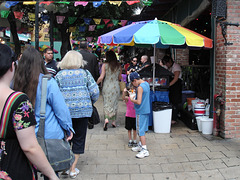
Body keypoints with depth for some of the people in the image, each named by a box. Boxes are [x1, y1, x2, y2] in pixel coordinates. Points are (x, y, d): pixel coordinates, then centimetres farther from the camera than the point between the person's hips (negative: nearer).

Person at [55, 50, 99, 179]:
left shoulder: (59, 75, -1)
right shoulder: (85, 73, -3)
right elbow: (95, 92, -6)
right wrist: (90, 103, 11)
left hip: (64, 111, 1)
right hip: (83, 110, -1)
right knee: (79, 139, 10)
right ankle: (73, 168, 13)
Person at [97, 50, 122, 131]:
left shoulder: (105, 65, -7)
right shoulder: (119, 66, 1)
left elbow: (101, 77, -11)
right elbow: (120, 78, 8)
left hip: (107, 86, -2)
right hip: (116, 87, 2)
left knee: (106, 103, 4)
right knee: (114, 104, 12)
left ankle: (106, 119, -16)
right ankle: (114, 122, 16)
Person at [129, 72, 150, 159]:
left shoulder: (140, 87, -21)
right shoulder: (146, 84, 8)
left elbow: (138, 102, -25)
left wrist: (132, 99, -9)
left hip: (141, 112, -9)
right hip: (146, 110, 9)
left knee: (141, 131, -3)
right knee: (142, 129, 19)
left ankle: (145, 150, 1)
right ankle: (140, 145, 31)